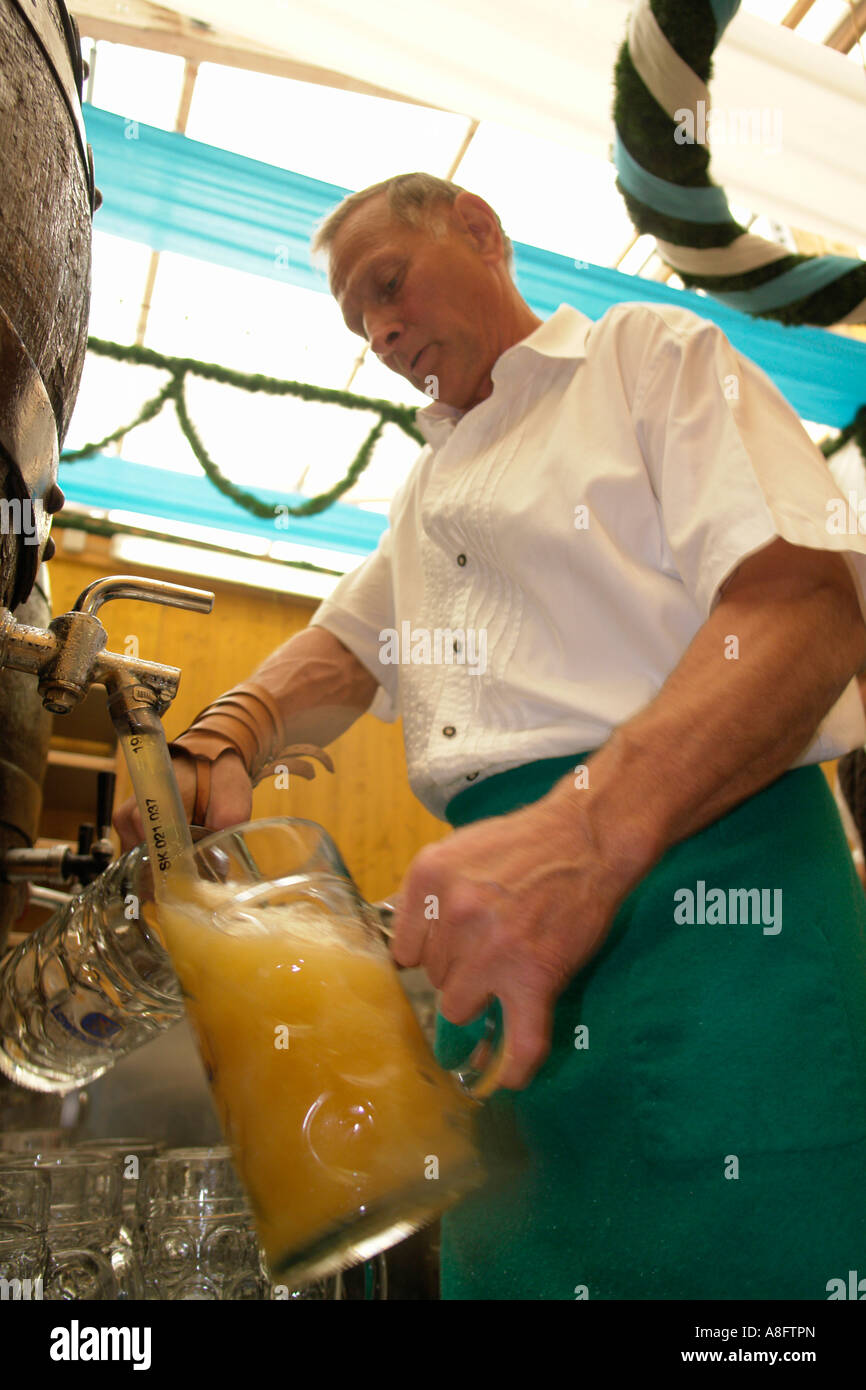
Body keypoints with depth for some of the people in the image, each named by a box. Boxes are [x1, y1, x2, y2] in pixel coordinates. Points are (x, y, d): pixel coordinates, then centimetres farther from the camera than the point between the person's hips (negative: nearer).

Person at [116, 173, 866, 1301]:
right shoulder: (429, 489, 28)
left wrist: (591, 825, -27)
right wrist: (223, 743, -2)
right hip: (503, 910, 7)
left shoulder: (649, 350, 5)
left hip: (702, 892, -6)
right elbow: (346, 644, 22)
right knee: (504, 1264, 10)